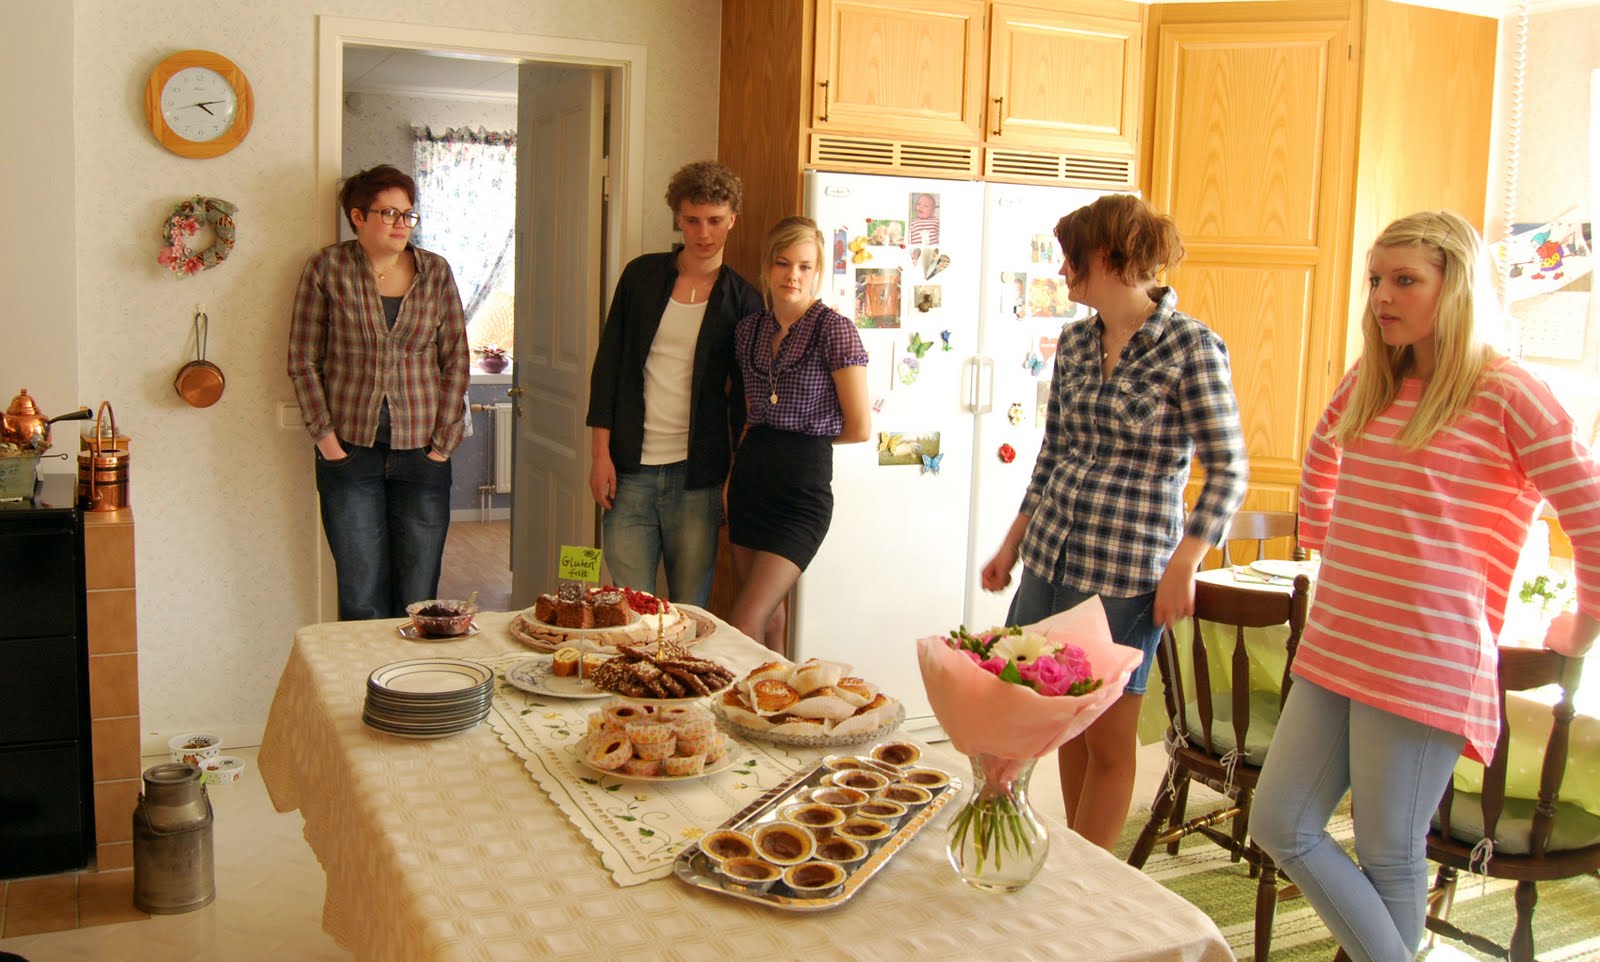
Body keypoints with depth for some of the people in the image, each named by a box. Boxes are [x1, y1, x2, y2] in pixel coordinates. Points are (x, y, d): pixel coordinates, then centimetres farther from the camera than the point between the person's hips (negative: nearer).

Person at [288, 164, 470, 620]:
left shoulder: (435, 271, 5)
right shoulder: (327, 267, 1)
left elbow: (456, 360, 6)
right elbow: (303, 360, 3)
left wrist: (443, 441, -1)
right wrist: (325, 435, -4)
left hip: (421, 452, 1)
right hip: (350, 450, -1)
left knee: (417, 599, 4)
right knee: (361, 599, 2)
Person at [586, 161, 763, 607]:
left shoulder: (742, 300, 3)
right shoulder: (642, 276, 6)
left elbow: (743, 398, 5)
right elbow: (608, 364, 7)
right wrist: (600, 453, 0)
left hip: (698, 474, 0)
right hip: (630, 469, 1)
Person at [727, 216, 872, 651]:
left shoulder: (834, 329, -10)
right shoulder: (750, 329, 8)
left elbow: (858, 428, -9)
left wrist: (807, 436, 6)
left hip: (803, 482, -6)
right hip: (750, 474, 6)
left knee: (742, 628, -11)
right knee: (768, 617, 11)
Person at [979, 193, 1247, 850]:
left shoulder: (1190, 345, -11)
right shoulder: (1074, 342, 9)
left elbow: (1228, 468, -10)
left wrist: (1184, 566, -16)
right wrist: (1013, 542, 16)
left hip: (1128, 571, -6)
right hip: (1051, 553, 6)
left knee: (1107, 736, 5)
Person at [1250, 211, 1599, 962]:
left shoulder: (1508, 395, -9)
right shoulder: (1366, 384, 11)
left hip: (1428, 666, -7)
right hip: (1332, 648, 7)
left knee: (1388, 855, 3)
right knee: (1280, 824, 8)